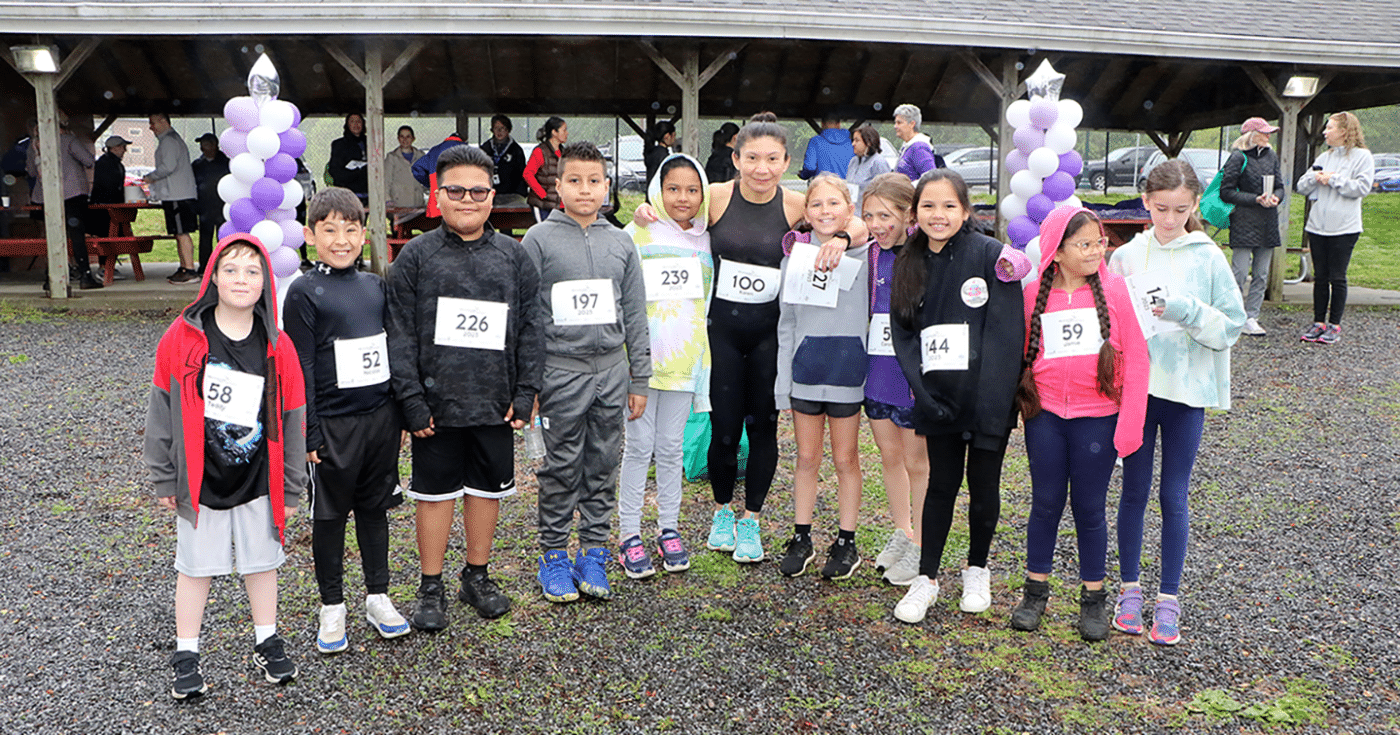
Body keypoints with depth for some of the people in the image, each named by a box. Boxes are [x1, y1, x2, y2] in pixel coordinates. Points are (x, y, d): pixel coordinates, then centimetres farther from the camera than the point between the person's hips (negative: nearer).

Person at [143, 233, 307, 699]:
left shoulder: (277, 347, -4)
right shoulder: (182, 337, -8)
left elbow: (291, 419, 1)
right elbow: (162, 409, -3)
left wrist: (290, 487, 3)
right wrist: (164, 479, -2)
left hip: (258, 481, 2)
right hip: (199, 481, -1)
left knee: (262, 560, 13)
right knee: (195, 566, 9)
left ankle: (266, 643, 32)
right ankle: (186, 656, 25)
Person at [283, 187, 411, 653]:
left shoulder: (374, 285, 8)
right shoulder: (304, 292, -7)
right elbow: (300, 369, -9)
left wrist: (399, 413, 14)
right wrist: (308, 433, -11)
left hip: (381, 417, 5)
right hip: (333, 424, -4)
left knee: (375, 508, 14)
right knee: (330, 515, 7)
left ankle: (378, 598, 26)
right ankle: (332, 609, 21)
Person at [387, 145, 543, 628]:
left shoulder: (514, 257, 5)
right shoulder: (417, 256, -2)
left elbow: (531, 330, 5)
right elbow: (400, 335, -4)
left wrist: (525, 394, -2)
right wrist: (411, 401, -10)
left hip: (495, 404, 2)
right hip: (436, 404, -2)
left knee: (488, 489, 13)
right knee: (435, 492, 7)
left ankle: (477, 577, 31)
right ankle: (431, 588, 22)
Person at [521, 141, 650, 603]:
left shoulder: (621, 243, 9)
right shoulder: (539, 240, -2)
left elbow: (635, 316, 11)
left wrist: (639, 379, 9)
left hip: (611, 370, 3)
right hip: (562, 370, -3)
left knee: (604, 467, 9)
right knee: (562, 469, 3)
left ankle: (593, 555, 20)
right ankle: (554, 556, 17)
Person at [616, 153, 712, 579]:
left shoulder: (704, 241, 10)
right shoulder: (638, 234, -2)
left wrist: (702, 360, 15)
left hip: (682, 358, 3)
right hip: (641, 356, -3)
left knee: (672, 447, 10)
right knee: (639, 446, 2)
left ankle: (668, 529, 23)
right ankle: (629, 535, 12)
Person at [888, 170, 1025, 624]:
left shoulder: (990, 254, -7)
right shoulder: (908, 266, 7)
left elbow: (1006, 331, -12)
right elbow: (903, 335, 4)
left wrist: (989, 401, -17)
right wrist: (925, 395, -8)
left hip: (987, 397, -3)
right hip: (939, 400, 3)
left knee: (984, 485, 10)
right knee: (941, 484, 10)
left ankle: (977, 570, 30)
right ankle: (927, 578, 20)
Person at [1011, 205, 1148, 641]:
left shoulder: (1113, 289, -5)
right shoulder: (1034, 294, -1)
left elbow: (1136, 357, -5)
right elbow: (1021, 354, 9)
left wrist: (1130, 423, -9)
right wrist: (1023, 402, 4)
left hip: (1097, 418, -1)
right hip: (1045, 415, 1)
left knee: (1089, 508, 8)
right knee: (1045, 503, 10)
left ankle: (1094, 598, 23)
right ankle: (1035, 592, 25)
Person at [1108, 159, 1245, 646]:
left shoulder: (1208, 258, -4)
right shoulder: (1125, 257, 1)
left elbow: (1231, 326, -6)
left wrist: (1187, 311, -20)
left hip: (1187, 391, -1)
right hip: (1134, 387, 2)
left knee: (1174, 497, 6)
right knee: (1134, 491, 11)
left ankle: (1168, 599, 17)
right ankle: (1130, 588, 24)